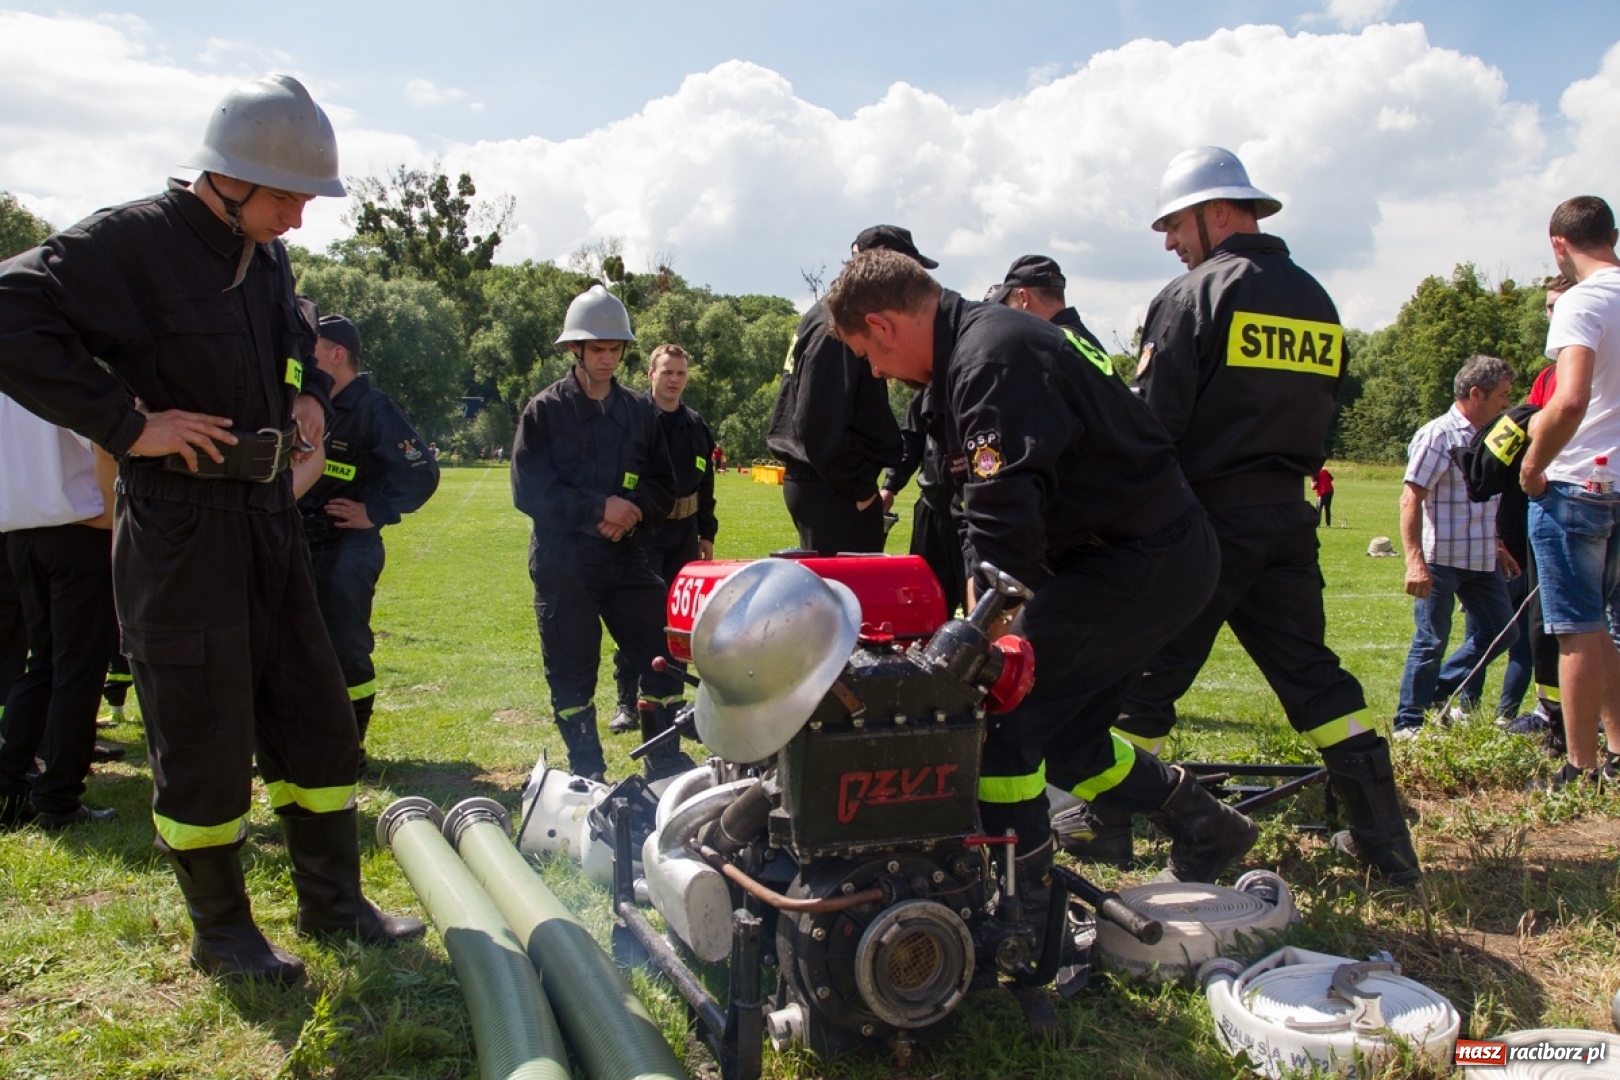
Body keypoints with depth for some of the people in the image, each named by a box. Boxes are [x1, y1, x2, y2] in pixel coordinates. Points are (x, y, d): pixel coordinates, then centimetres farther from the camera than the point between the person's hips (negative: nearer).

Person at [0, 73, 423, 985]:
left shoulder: (268, 259, 11)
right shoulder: (131, 242, -12)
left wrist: (310, 397, 12)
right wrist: (125, 422, -23)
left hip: (271, 518, 8)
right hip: (180, 526, -8)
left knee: (318, 719, 12)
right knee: (203, 740, 3)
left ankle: (334, 902, 27)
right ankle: (222, 931, 21)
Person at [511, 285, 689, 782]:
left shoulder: (640, 412, 12)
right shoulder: (545, 410, 1)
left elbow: (664, 485, 11)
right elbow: (528, 488, -8)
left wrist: (635, 510, -11)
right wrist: (598, 508, -16)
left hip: (626, 556, 3)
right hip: (562, 565, -3)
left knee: (663, 661, -2)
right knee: (571, 678, 4)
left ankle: (666, 764, 13)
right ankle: (587, 774, 18)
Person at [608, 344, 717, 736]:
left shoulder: (695, 424, 12)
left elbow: (705, 484, 17)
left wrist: (706, 533, 15)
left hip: (684, 532, 5)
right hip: (642, 531, -5)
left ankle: (670, 695, 19)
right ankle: (627, 702, 0)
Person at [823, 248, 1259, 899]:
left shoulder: (991, 361, -21)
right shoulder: (977, 341, 12)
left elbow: (1006, 510, -30)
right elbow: (991, 505, 17)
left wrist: (983, 633, -24)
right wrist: (981, 599, 10)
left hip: (1143, 563, -10)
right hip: (1156, 553, 10)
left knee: (999, 704, -12)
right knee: (1062, 732, 14)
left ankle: (1018, 901, 1)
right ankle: (1204, 828, 29)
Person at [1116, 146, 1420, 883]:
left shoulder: (1194, 295, -9)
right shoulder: (1317, 302, 13)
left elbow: (1151, 423, -14)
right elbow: (1322, 417, 16)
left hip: (1207, 515, -7)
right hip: (1288, 517, 7)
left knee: (1148, 670, 2)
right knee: (1311, 673, 13)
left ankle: (1109, 824, 10)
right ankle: (1384, 839, 15)